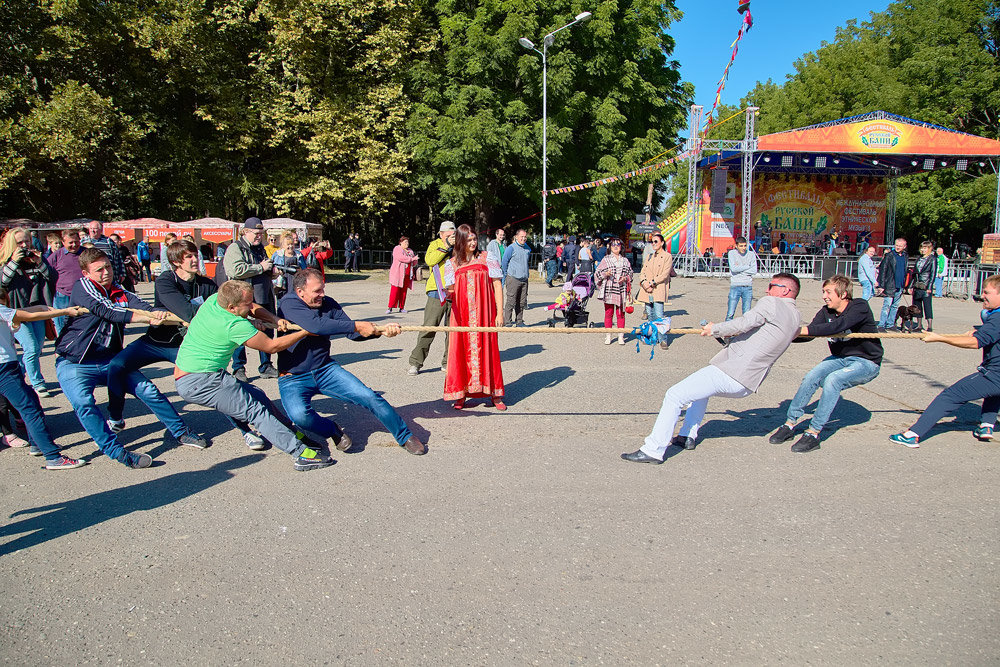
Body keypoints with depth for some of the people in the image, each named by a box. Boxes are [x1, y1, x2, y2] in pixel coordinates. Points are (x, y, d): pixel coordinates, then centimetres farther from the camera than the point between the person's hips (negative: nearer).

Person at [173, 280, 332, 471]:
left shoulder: (214, 299, 3)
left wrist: (274, 319, 0)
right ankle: (302, 454, -19)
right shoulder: (236, 326, -22)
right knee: (256, 410, -13)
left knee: (256, 395, 11)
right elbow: (272, 346, -11)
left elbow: (254, 309, 18)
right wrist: (305, 332, -4)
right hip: (198, 383, -10)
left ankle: (299, 438, 14)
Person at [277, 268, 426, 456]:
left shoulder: (328, 303, 3)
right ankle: (332, 430, 3)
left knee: (367, 396, -10)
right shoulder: (288, 304, -15)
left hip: (325, 370, 4)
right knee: (299, 415, -31)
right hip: (293, 378, -4)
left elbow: (352, 333, 0)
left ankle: (405, 437, 7)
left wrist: (379, 330, -19)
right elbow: (317, 326, -30)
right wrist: (356, 326, -26)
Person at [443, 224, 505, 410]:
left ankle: (494, 394, 7)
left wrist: (500, 312, -3)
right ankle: (460, 394, 8)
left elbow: (497, 285, 4)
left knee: (487, 349, 0)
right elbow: (450, 290, 10)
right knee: (461, 351, -1)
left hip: (483, 314, -1)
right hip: (461, 314, 1)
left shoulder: (486, 258, 7)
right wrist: (446, 292, -15)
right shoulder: (452, 263, 9)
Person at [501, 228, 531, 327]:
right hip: (513, 278, -6)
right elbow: (504, 262, -3)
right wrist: (506, 275, 1)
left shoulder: (528, 248, 13)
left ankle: (519, 321, 17)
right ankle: (507, 322, -4)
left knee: (522, 302, 8)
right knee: (511, 301, -7)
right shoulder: (511, 248, -6)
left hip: (524, 279, 6)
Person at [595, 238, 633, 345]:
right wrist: (606, 274, -18)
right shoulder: (606, 259, 5)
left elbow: (630, 274, 15)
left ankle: (621, 336, 10)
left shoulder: (625, 260, 12)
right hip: (609, 290, -2)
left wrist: (625, 278, -6)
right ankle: (608, 336, 10)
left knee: (621, 314, 3)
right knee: (608, 313, 2)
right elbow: (598, 274, 2)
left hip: (621, 291, 2)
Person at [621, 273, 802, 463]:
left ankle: (653, 450, -12)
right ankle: (688, 437, 32)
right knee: (701, 386, 36)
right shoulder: (794, 317, 20)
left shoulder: (771, 303, -6)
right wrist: (731, 335, 17)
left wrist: (715, 329, -5)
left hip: (732, 372, -10)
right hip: (747, 385, 10)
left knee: (674, 395, -10)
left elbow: (744, 323, -19)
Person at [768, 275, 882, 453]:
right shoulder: (826, 312, -1)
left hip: (867, 363, -6)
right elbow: (809, 332, -11)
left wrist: (805, 330, -42)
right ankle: (790, 424, -12)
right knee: (812, 376, -19)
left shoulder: (860, 307, -20)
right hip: (840, 358, 6)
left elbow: (838, 326, -36)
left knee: (832, 379, -31)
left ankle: (813, 434, -27)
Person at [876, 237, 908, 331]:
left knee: (895, 306, 10)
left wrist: (905, 286, 16)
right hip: (890, 286, -6)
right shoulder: (889, 255, -5)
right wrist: (881, 285, -13)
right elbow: (883, 270, -8)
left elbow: (905, 271, 19)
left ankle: (890, 324, 17)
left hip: (900, 287, 6)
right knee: (887, 305, -8)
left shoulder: (905, 256, 12)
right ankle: (881, 325, -6)